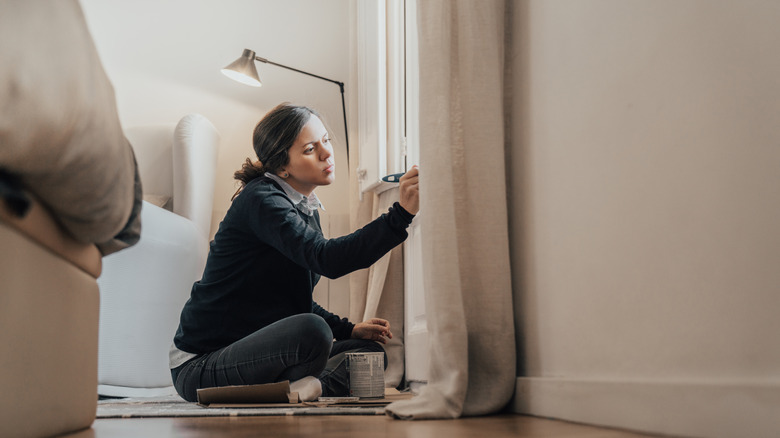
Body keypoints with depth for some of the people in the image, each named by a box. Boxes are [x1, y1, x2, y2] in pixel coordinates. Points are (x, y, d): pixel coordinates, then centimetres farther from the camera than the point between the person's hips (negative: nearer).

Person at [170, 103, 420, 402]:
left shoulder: (306, 209, 13)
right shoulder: (261, 200, -15)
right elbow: (325, 258, -33)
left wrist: (349, 329, 7)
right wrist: (401, 214, -41)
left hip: (254, 351, 10)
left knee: (370, 351, 2)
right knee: (311, 331, -35)